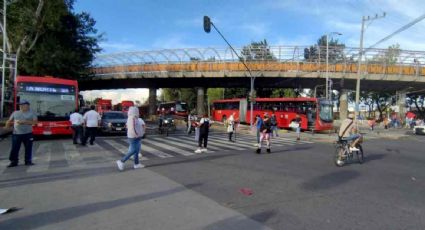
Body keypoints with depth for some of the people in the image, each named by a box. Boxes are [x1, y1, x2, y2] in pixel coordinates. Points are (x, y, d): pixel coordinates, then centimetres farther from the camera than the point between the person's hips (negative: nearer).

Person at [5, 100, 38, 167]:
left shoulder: (31, 113, 2)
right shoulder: (15, 113, 12)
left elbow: (35, 122, -11)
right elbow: (9, 120, 18)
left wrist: (24, 122, -18)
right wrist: (8, 124, -3)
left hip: (28, 134, -2)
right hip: (16, 134, 2)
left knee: (28, 148, 4)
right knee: (14, 148, 2)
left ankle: (28, 161, 14)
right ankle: (14, 162, 11)